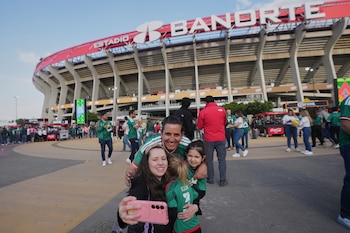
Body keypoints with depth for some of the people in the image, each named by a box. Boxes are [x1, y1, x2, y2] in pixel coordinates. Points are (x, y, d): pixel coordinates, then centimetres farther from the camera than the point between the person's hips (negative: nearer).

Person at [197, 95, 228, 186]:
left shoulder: (203, 112, -8)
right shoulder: (222, 110, -1)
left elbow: (200, 126, 1)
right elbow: (224, 123, 13)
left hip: (209, 139, -1)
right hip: (221, 138, 2)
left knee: (209, 159, 11)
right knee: (222, 159, 8)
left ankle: (210, 179, 19)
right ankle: (223, 180, 10)